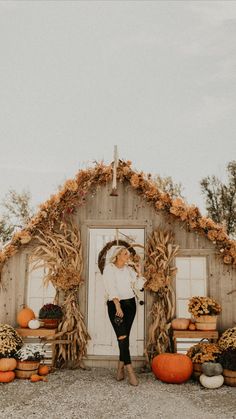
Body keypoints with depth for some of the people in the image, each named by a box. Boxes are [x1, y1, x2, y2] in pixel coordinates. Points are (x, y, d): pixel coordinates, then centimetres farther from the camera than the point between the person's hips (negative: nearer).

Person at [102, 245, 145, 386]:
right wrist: (118, 306, -21)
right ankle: (130, 371, -10)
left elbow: (140, 285, 9)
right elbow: (111, 288, -13)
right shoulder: (109, 268, -3)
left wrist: (139, 272, 0)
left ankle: (120, 369, 14)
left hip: (130, 303, 5)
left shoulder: (129, 269, 13)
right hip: (115, 304, -4)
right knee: (122, 337, -10)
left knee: (125, 337, 3)